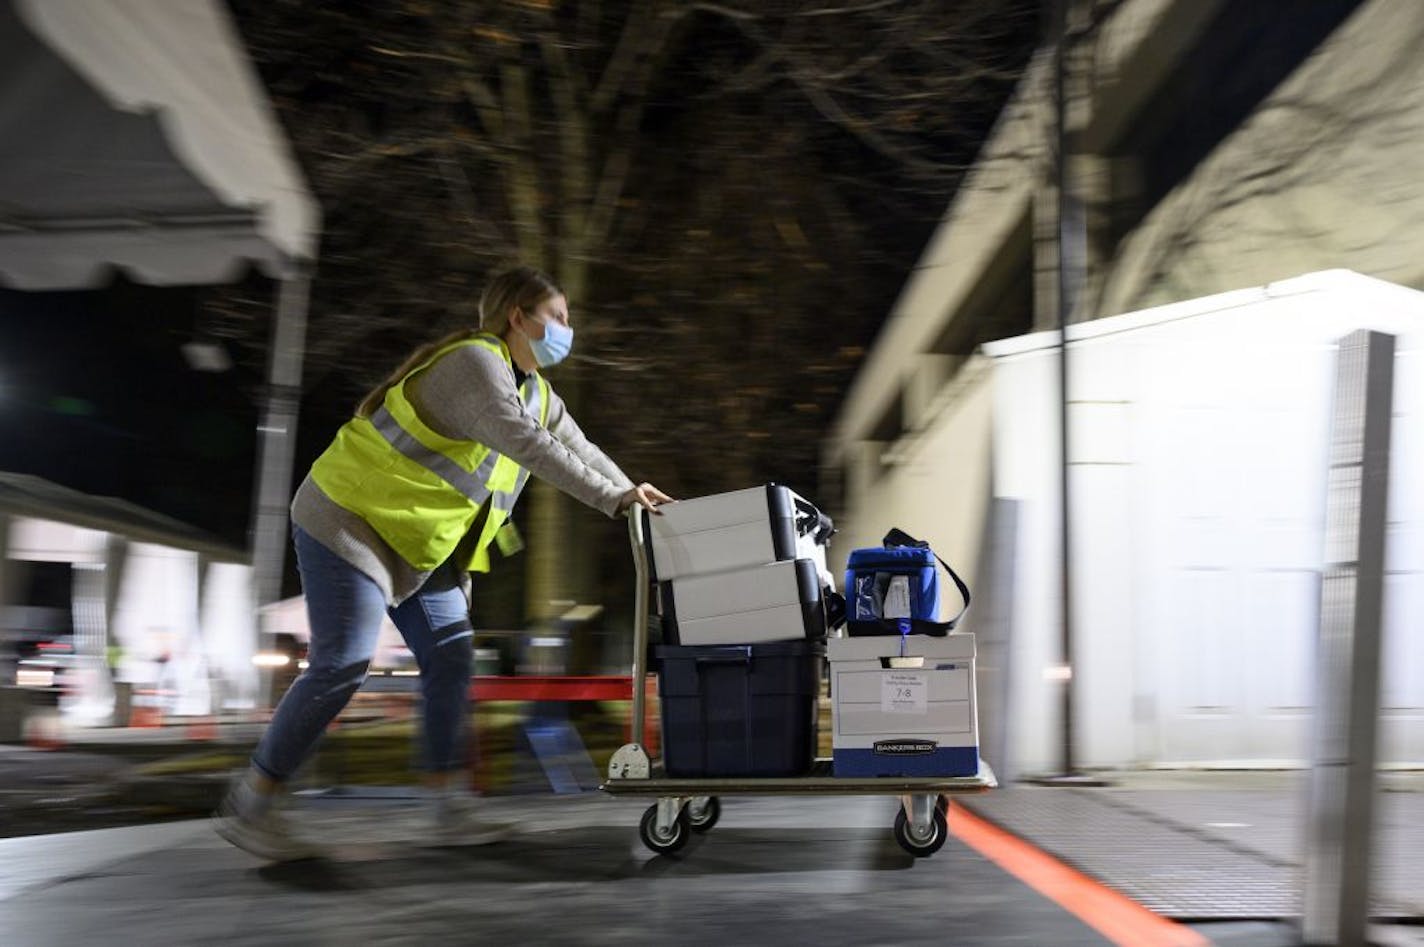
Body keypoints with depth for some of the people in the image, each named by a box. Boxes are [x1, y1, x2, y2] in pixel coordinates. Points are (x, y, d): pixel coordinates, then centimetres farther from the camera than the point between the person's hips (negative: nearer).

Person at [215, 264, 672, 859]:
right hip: (350, 520, -10)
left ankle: (450, 806, 7)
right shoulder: (474, 364, -22)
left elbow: (578, 449, 7)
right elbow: (527, 446, -32)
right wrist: (613, 498, -31)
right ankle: (249, 803, 1)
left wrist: (632, 496, -9)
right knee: (343, 662, -12)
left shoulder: (536, 393, 10)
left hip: (421, 545, 10)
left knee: (450, 656, 1)